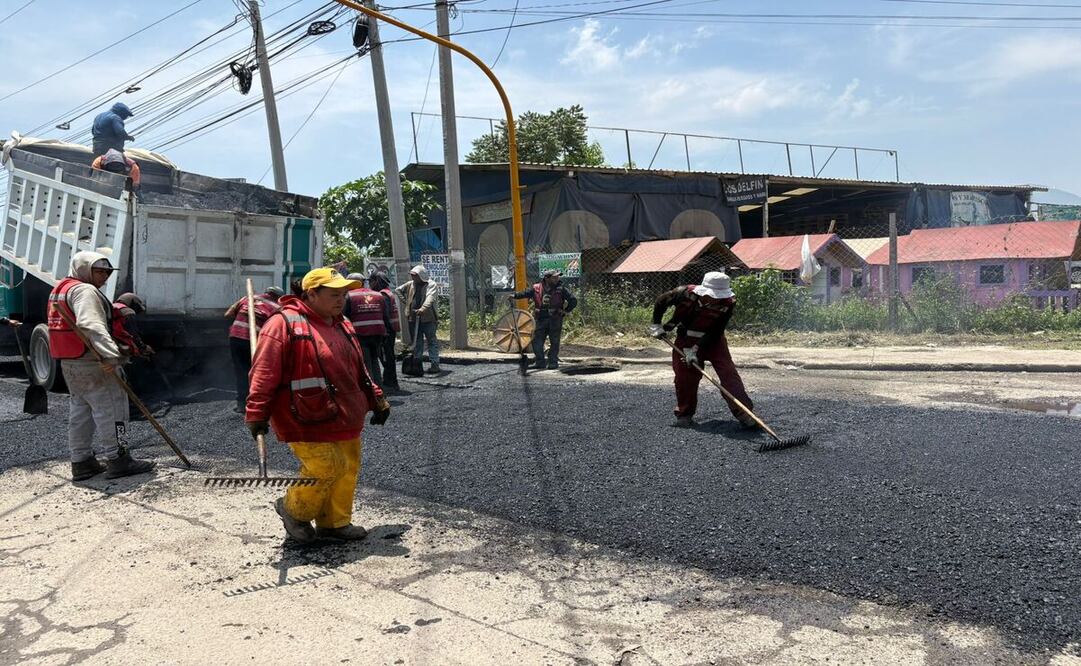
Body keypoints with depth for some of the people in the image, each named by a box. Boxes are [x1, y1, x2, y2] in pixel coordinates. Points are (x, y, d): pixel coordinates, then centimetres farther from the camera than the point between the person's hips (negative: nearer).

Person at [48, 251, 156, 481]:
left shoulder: (61, 289, 19)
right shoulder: (84, 291, -14)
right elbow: (90, 325, -31)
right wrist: (109, 354, -40)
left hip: (70, 364, 10)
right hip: (93, 365, -10)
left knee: (80, 411, 15)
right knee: (111, 409, -5)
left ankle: (81, 462, 19)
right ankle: (118, 460, -2)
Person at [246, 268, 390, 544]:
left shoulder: (343, 327, 14)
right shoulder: (284, 324, -12)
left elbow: (358, 370, 23)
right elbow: (265, 372, -16)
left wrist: (376, 399, 22)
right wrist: (257, 413, -20)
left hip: (345, 419, 8)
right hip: (307, 420, -8)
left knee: (348, 468, 10)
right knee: (327, 468, -10)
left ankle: (335, 522, 28)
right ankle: (294, 509, 17)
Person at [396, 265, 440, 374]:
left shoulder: (430, 285, -7)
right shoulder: (410, 285, 11)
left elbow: (430, 299, -24)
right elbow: (398, 290, 26)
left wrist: (423, 309, -41)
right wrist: (405, 301, 12)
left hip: (428, 317, -5)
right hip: (413, 318, 5)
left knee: (432, 341, -2)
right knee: (416, 342, 12)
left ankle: (435, 364, 0)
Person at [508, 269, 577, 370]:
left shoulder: (561, 289, -3)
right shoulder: (536, 288, 0)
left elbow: (573, 301, 0)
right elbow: (525, 293, 2)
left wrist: (565, 310, -4)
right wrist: (515, 295, -13)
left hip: (555, 319, -1)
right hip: (541, 319, 2)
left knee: (554, 342, 3)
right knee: (537, 341, 1)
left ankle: (553, 362, 13)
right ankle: (539, 362, 12)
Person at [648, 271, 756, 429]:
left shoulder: (727, 303, -22)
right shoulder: (686, 293, -23)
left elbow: (715, 333, -21)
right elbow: (661, 301, -4)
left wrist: (695, 350, -26)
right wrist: (656, 324, -1)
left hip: (713, 341, 0)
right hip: (686, 340, 0)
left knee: (729, 374, -12)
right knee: (685, 377, -2)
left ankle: (744, 412, -11)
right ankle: (684, 414, 16)